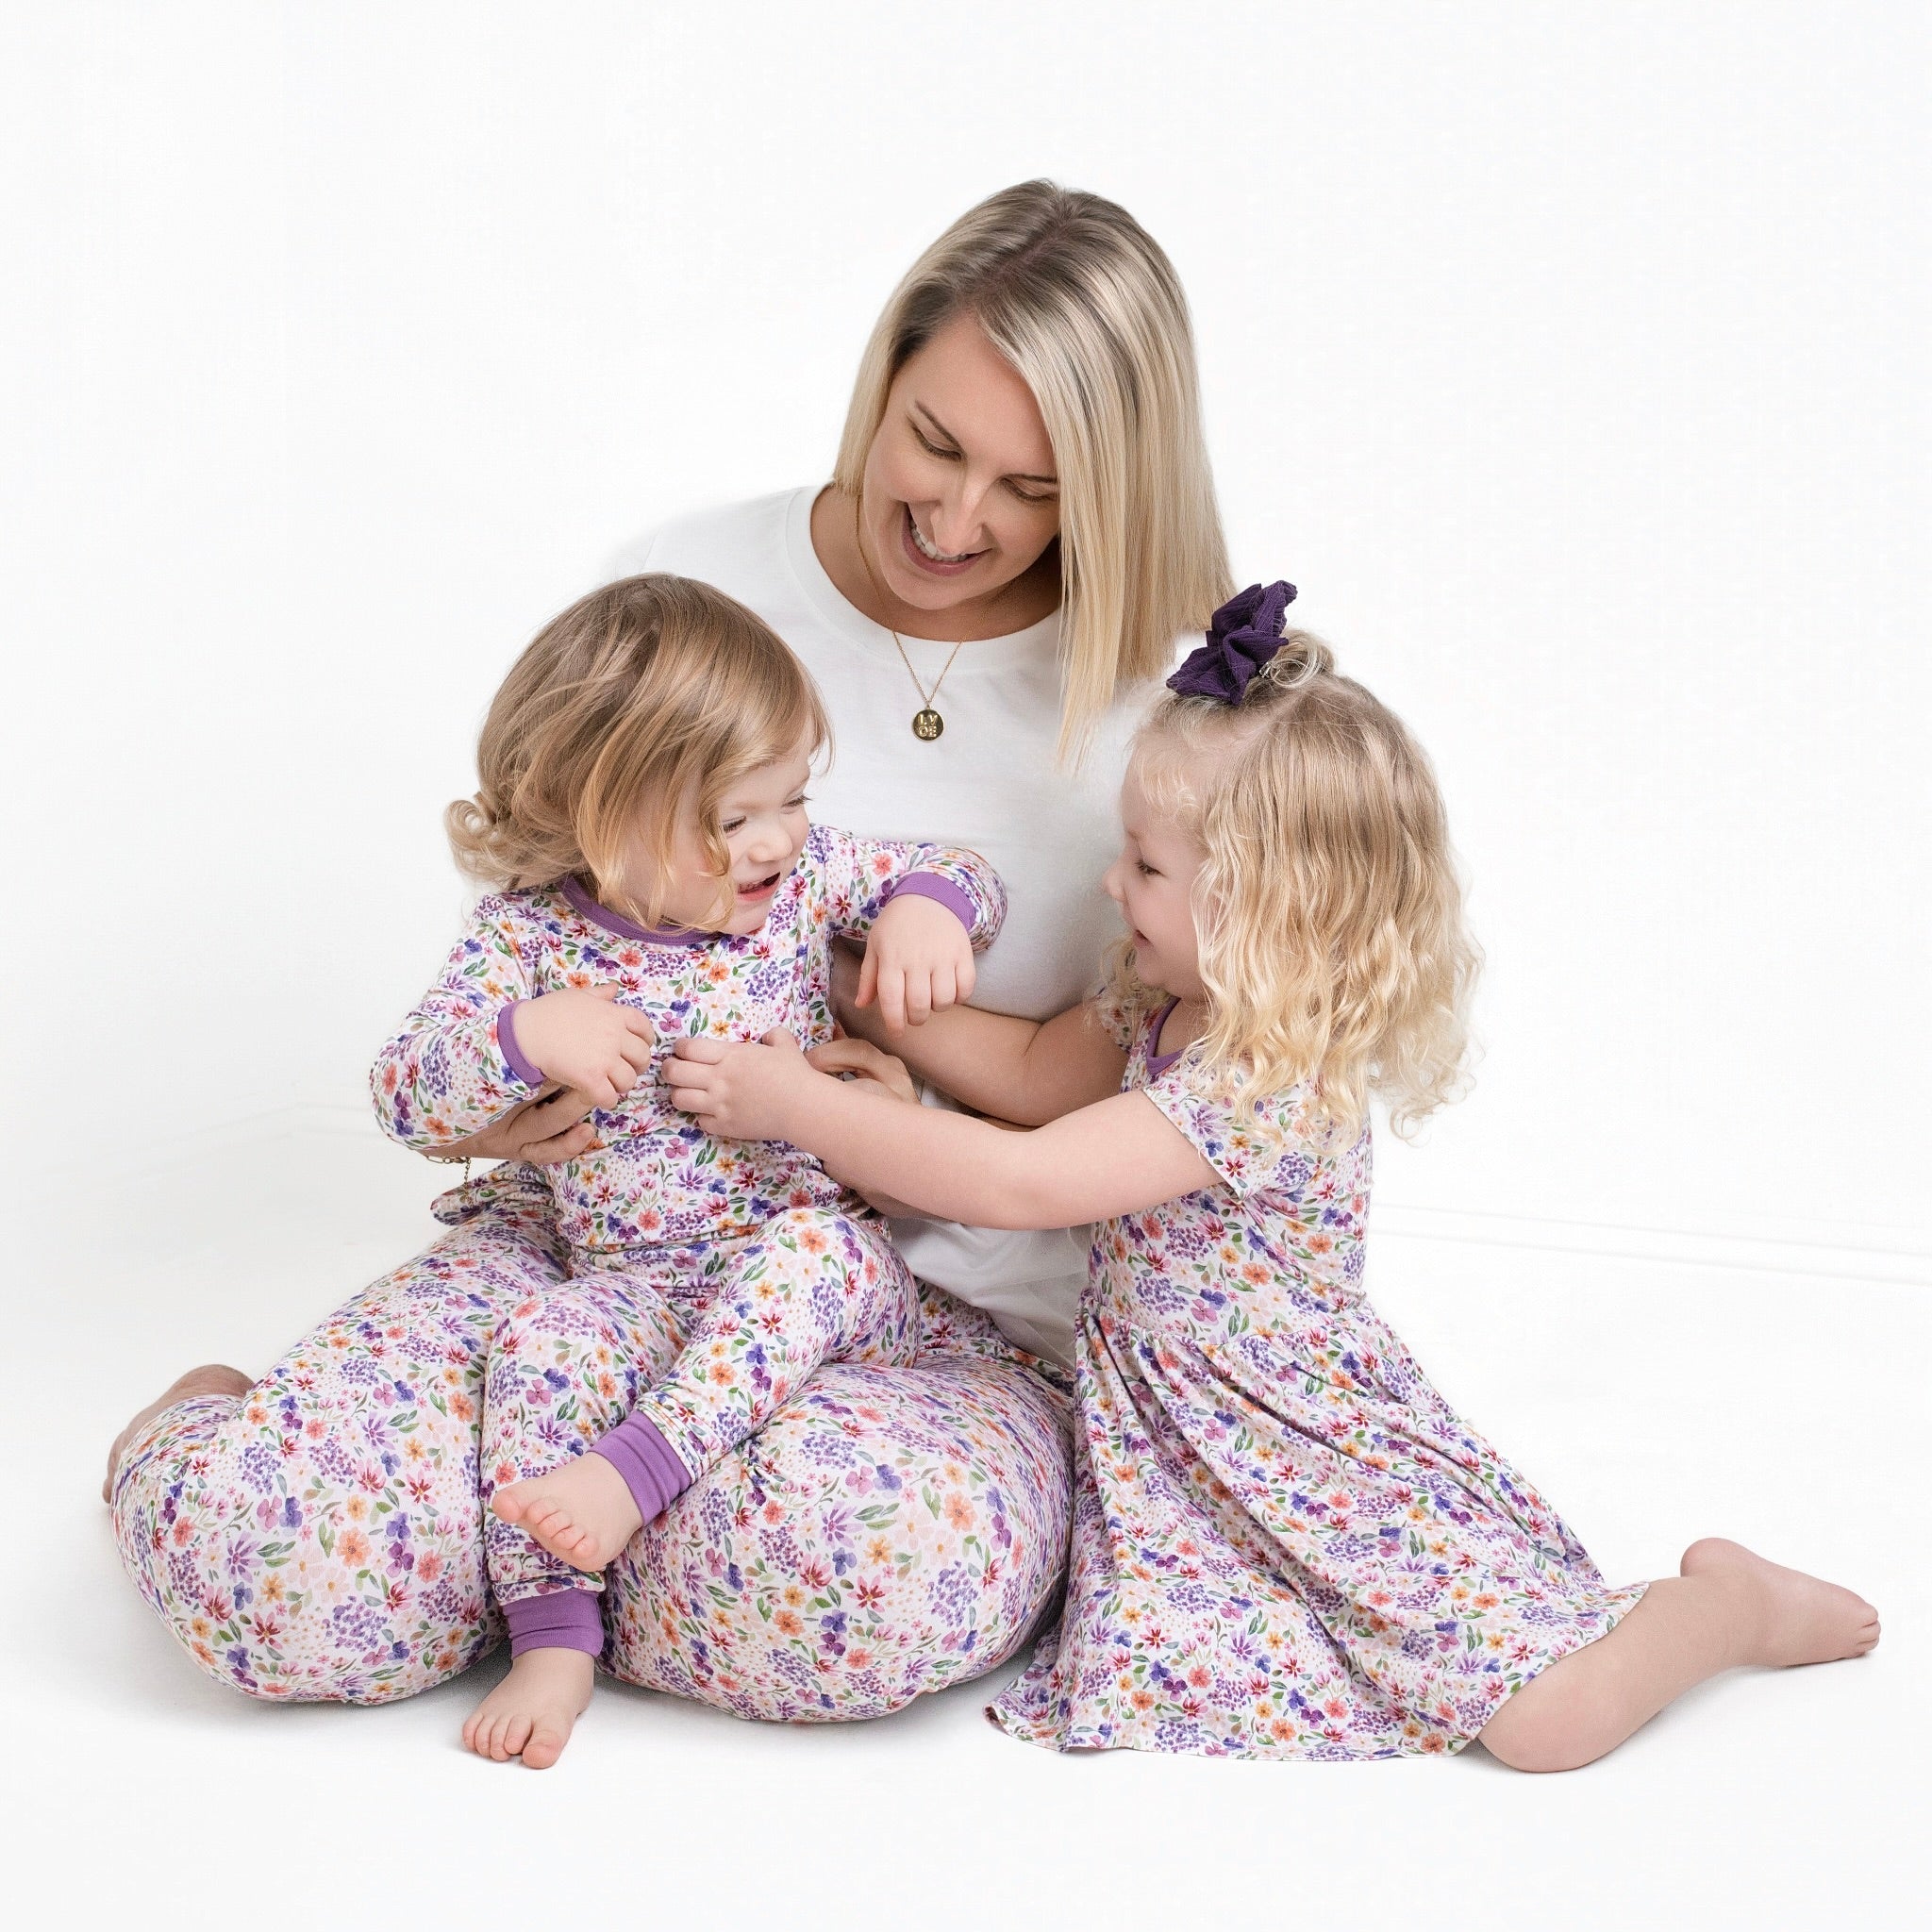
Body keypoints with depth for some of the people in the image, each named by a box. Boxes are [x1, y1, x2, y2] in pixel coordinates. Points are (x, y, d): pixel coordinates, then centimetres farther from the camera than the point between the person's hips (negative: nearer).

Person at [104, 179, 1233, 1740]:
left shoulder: (1153, 701, -3)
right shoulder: (689, 588, 0)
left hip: (955, 1300, 0)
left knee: (903, 1569, -36)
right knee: (268, 1553, -24)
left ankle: (485, 1539, -3)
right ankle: (213, 1434, 17)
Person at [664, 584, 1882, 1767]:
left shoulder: (1268, 1088, -29)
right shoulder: (1169, 1013, 0)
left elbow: (1022, 1184, -33)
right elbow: (1034, 1072, 16)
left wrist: (801, 1105, -28)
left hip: (1324, 1453, -8)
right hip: (1186, 1457, 9)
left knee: (1547, 1721, -12)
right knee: (1145, 1677, -9)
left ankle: (1740, 1603, 21)